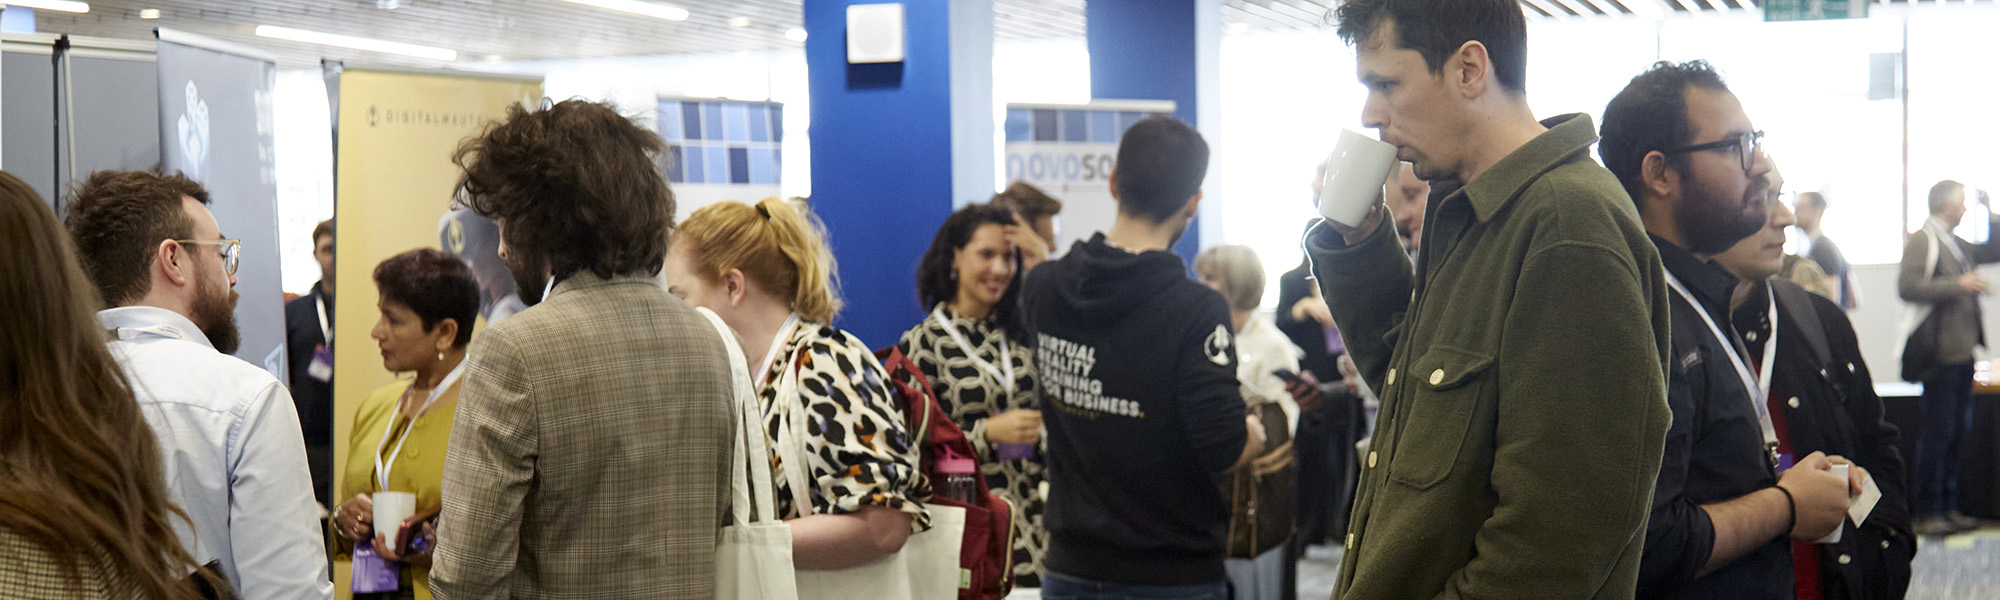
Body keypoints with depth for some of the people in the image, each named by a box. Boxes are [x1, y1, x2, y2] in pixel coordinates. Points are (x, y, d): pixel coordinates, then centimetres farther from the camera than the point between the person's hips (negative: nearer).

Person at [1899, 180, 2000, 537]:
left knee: (1957, 432, 11)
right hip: (1941, 353, -9)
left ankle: (1948, 507, 17)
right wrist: (1958, 285, -20)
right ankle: (1927, 513, -1)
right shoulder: (1922, 240, -8)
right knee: (1937, 433, -7)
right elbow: (1907, 287, -19)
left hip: (1962, 352, 9)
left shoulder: (1957, 245, 17)